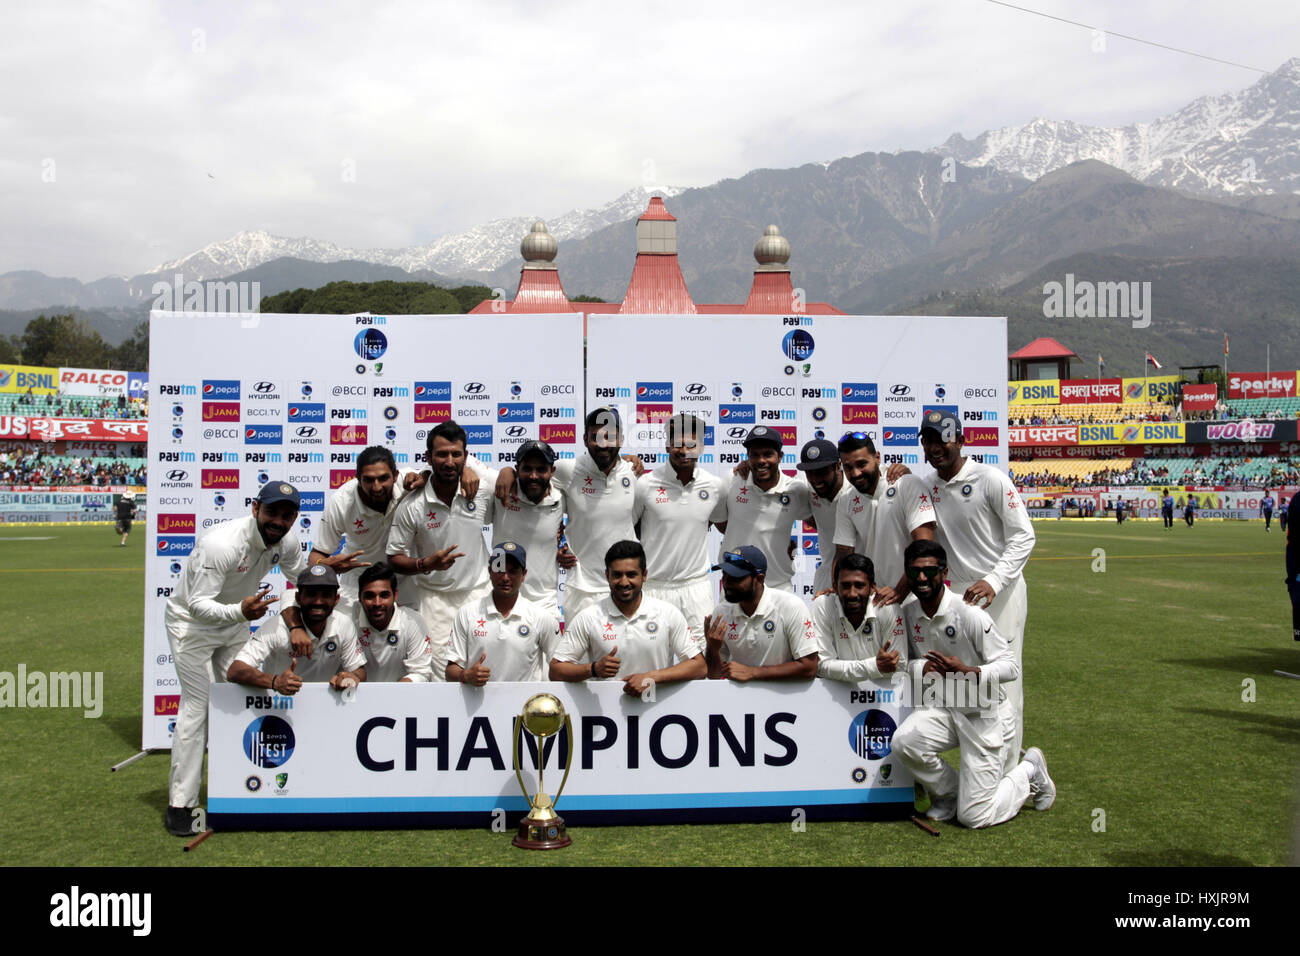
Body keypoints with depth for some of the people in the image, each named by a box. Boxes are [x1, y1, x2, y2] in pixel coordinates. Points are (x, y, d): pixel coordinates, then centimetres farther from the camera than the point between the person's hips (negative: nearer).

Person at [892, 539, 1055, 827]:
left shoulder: (969, 614, -20)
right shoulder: (907, 611, -3)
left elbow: (1011, 666, -18)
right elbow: (905, 662, 5)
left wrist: (968, 672, -34)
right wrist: (924, 668, -18)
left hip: (985, 711, -5)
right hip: (942, 706, 5)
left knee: (973, 817, -6)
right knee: (903, 742, -27)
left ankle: (1030, 772, 25)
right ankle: (948, 792, 5)